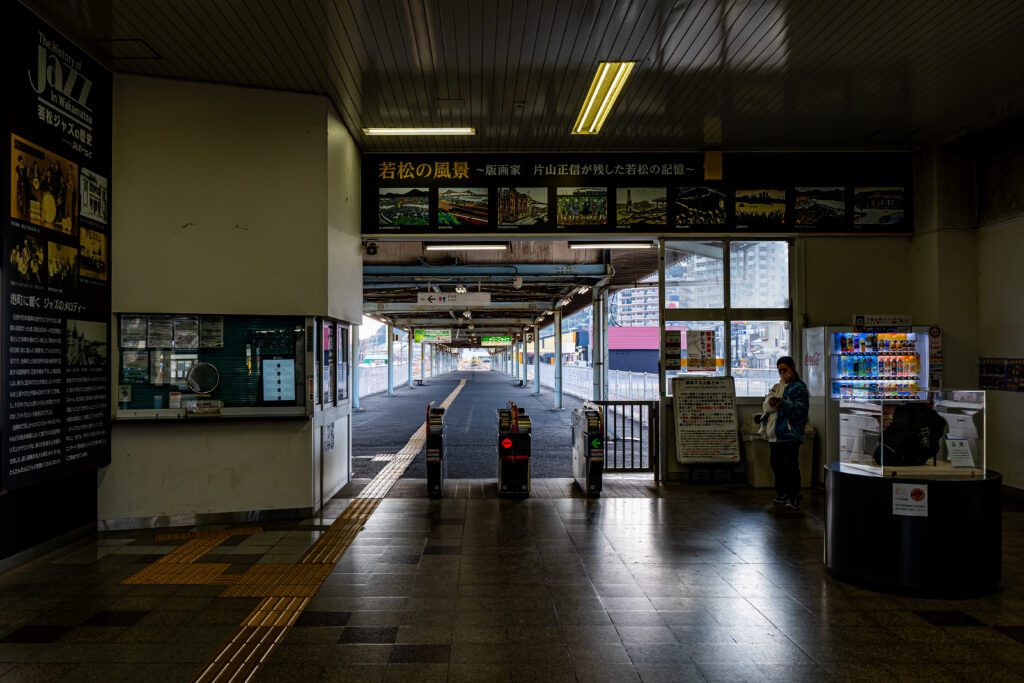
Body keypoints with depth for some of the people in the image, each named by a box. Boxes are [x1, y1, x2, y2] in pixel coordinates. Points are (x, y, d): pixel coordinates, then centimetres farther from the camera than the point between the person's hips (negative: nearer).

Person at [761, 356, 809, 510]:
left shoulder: (799, 387, -3)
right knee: (776, 464, 14)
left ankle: (794, 498, -4)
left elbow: (799, 408, -14)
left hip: (790, 433, -8)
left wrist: (782, 403, -27)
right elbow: (766, 405, 12)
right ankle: (782, 494, 27)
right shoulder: (778, 386, 19)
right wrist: (771, 402, -11)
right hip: (775, 433, 8)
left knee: (791, 466, -8)